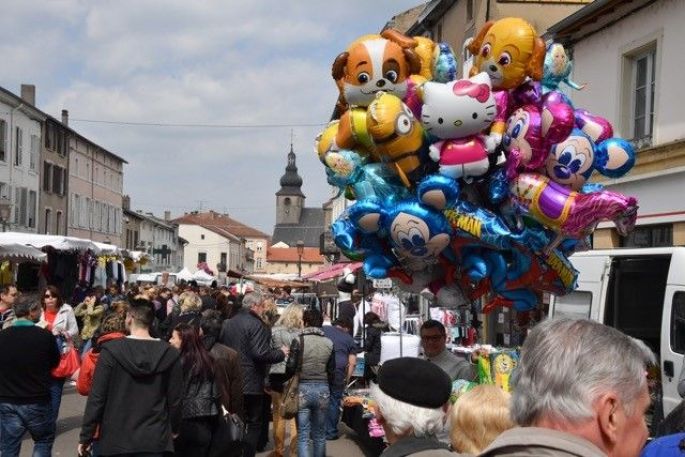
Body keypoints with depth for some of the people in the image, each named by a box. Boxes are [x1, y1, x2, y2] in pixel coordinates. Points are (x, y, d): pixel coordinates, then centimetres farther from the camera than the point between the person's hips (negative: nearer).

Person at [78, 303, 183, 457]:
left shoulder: (111, 350, -8)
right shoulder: (170, 354, -2)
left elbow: (97, 397, -8)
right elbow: (175, 399, 1)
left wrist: (85, 436, 0)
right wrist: (173, 429, 18)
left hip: (117, 439, -1)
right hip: (156, 440, 1)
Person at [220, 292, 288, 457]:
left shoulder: (227, 323, 7)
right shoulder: (256, 324, -16)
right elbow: (261, 353, -23)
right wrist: (281, 353, -8)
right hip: (251, 383, -7)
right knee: (254, 424, 5)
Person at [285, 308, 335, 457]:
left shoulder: (298, 341, -9)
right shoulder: (329, 343, 2)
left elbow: (291, 368, -11)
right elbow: (332, 371, 6)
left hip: (303, 389, -3)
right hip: (323, 389, 3)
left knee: (303, 436, 1)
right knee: (319, 434, 17)